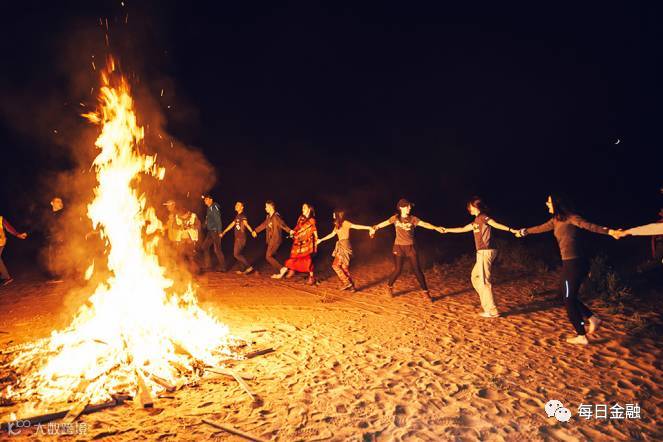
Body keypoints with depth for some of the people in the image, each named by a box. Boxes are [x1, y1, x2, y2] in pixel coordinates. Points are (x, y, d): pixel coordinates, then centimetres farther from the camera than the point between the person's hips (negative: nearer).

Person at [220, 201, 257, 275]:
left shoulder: (243, 216, -13)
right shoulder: (237, 216, 16)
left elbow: (246, 223, -34)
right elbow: (231, 225, 24)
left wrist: (252, 231, -50)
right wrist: (223, 232, 28)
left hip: (241, 238, -9)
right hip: (238, 238, 9)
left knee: (236, 254, -8)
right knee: (238, 254, 12)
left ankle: (249, 267, -6)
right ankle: (243, 269, 19)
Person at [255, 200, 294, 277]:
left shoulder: (276, 217, -17)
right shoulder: (268, 217, 11)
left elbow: (282, 224, -30)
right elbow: (263, 225, 25)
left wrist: (290, 230, -45)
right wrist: (255, 231, 36)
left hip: (275, 240, -9)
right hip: (271, 240, 9)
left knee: (268, 257, -8)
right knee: (271, 257, 11)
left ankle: (282, 268, -2)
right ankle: (278, 273, 19)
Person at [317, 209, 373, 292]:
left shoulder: (345, 223, -9)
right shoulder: (337, 225, 16)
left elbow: (357, 226, -17)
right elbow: (332, 234, 27)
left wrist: (368, 228, -29)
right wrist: (321, 240, 34)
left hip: (344, 246, -8)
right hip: (341, 247, 8)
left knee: (335, 265, -8)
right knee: (344, 267, 7)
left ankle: (347, 283, -5)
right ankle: (351, 286, 10)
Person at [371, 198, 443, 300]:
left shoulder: (413, 218, -4)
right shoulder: (396, 218, -1)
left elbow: (424, 224, -17)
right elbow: (384, 223, 2)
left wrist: (436, 228, -31)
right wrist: (374, 228, -9)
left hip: (410, 247, 0)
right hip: (398, 247, 0)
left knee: (417, 270, -1)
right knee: (398, 270, 1)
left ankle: (426, 292, 9)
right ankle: (389, 286, 27)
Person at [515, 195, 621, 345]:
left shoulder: (570, 218, -11)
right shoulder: (556, 220, 14)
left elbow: (589, 225, -26)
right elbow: (540, 228, 31)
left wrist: (609, 231, -42)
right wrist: (524, 231, 46)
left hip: (573, 263, -9)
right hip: (570, 263, 9)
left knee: (569, 300, 1)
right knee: (570, 298, 18)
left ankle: (581, 336, 10)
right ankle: (593, 318, 23)